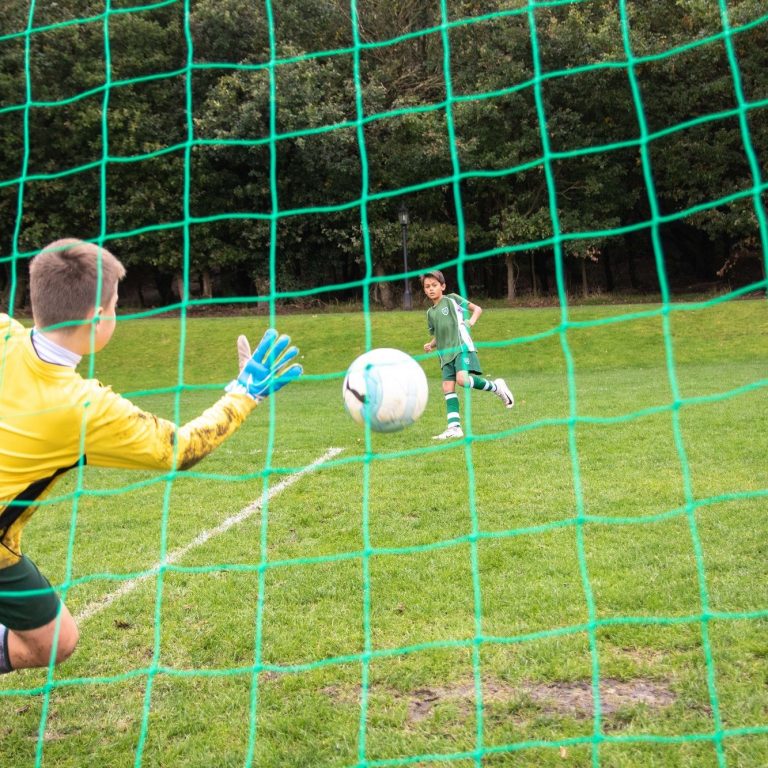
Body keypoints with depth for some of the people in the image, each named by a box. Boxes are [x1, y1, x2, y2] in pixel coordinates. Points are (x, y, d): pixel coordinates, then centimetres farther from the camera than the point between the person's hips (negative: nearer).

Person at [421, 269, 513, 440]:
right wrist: (430, 345, 7)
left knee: (462, 379, -27)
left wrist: (471, 321, -14)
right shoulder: (430, 312, 19)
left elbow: (477, 308, 6)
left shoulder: (452, 299, 4)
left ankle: (496, 387, -5)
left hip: (462, 347, -6)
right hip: (446, 353, 6)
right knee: (447, 387, -4)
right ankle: (454, 427, -4)